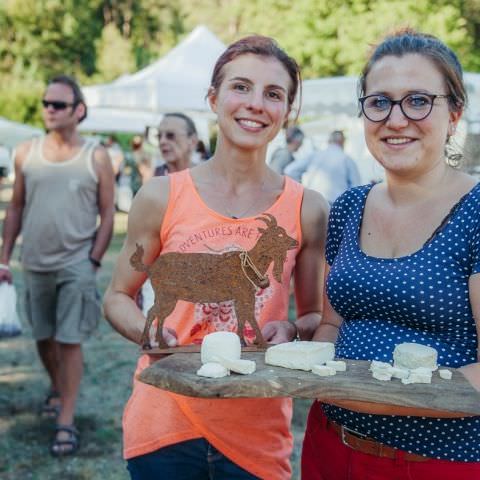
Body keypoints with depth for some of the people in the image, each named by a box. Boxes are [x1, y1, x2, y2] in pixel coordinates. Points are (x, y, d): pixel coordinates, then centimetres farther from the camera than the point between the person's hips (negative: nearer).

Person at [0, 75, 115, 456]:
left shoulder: (96, 158, -5)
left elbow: (107, 214, -2)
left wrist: (94, 260, -9)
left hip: (76, 264, -3)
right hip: (35, 263, 4)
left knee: (70, 342, -4)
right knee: (44, 337, 16)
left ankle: (66, 422, 3)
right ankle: (57, 389, 42)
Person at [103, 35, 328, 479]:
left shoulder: (307, 209, -3)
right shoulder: (162, 198, -5)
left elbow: (317, 317, 8)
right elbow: (118, 298, 5)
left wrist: (291, 332, -13)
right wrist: (148, 332, -15)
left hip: (259, 434, 1)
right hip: (164, 423, 0)